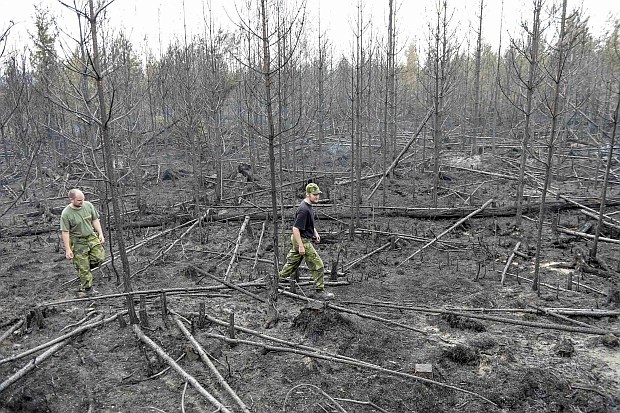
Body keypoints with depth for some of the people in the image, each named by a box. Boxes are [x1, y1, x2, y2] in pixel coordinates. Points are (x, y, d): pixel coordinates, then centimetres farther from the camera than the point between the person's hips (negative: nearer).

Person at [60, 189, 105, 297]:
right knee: (83, 268, 0)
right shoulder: (66, 214, -17)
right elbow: (65, 232, -13)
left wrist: (100, 234, 4)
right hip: (78, 242, -4)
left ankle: (82, 268, 23)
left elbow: (95, 220, 9)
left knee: (99, 258, -7)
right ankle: (87, 288, 15)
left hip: (92, 236, 4)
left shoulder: (88, 205, -3)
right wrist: (67, 249, -13)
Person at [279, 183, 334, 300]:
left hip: (298, 239, 10)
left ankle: (281, 279, 38)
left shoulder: (308, 206, 7)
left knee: (292, 262, 23)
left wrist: (315, 232, 19)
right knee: (317, 265, -4)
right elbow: (295, 228, -26)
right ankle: (319, 291, 4)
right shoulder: (303, 209, -25)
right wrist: (301, 246, -25)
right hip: (302, 240, -10)